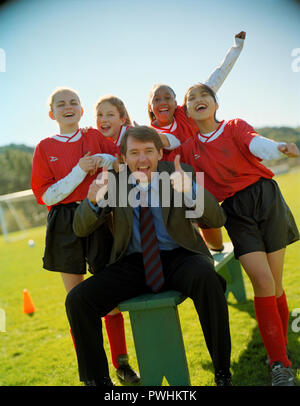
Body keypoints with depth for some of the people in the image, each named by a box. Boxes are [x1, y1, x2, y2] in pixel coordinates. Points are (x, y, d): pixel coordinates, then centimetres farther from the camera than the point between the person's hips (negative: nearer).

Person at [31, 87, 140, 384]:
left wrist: (105, 160, -10)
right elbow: (45, 196, -4)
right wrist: (79, 171, -14)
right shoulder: (45, 147, 3)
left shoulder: (96, 138, 7)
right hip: (66, 226, -1)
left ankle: (121, 363, 21)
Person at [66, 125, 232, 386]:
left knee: (207, 278, -35)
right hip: (133, 264, 2)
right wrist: (93, 201, -25)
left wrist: (191, 190, -31)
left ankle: (223, 374, -15)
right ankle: (97, 379, 5)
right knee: (77, 300, -17)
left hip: (178, 258, -1)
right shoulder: (114, 181, 0)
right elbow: (81, 230, -3)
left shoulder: (179, 173, -3)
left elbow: (217, 220, -11)